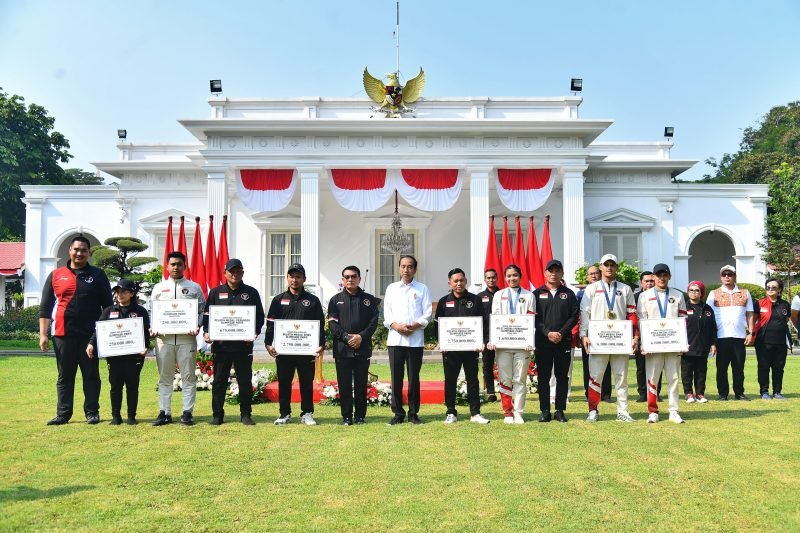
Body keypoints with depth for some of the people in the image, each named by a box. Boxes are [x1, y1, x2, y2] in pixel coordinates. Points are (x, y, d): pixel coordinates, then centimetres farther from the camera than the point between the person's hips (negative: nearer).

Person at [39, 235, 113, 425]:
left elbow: (108, 306, 6)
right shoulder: (56, 275, 7)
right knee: (65, 376, 8)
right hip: (63, 335, 1)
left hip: (90, 335, -1)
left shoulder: (97, 275, 6)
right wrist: (43, 334, 1)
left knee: (91, 375, 5)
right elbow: (45, 308, 8)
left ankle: (92, 412, 12)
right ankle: (63, 414, 16)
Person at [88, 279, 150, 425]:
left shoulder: (140, 311, 4)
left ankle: (131, 416, 14)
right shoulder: (109, 311, 11)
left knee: (132, 386, 5)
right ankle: (116, 416, 17)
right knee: (115, 386, 7)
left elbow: (146, 331, -1)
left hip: (134, 355, -2)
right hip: (114, 355, 2)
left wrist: (145, 347, -16)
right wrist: (91, 343, -9)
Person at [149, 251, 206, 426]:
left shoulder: (194, 288, 8)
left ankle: (187, 412, 8)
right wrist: (153, 329, -4)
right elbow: (152, 311, 12)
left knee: (188, 376, 1)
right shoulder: (159, 288, 13)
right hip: (163, 338, 2)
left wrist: (196, 328, -10)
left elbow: (201, 311, 6)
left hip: (187, 338, -1)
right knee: (165, 377, 6)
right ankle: (164, 412, 12)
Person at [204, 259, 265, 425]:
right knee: (219, 381, 6)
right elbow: (207, 315, 9)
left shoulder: (251, 293, 8)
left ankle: (246, 414, 15)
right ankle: (217, 414, 16)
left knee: (245, 381, 5)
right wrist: (206, 332, -8)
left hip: (244, 344, 0)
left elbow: (260, 316, 7)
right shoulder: (216, 292, 10)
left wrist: (255, 332, -9)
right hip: (220, 344, 1)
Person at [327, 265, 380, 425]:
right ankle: (346, 416, 11)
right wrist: (346, 337, -13)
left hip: (363, 348, 0)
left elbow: (374, 322, 2)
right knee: (344, 385, 3)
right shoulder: (336, 300, 9)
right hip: (342, 348, 0)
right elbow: (332, 323, 0)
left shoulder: (369, 299, 10)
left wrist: (361, 336, -13)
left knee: (361, 384, 5)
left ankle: (360, 416, 13)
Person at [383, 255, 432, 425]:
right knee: (396, 378, 2)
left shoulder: (422, 289, 7)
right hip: (395, 339, 1)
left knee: (414, 378, 4)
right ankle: (398, 413, 11)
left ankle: (413, 413, 13)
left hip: (415, 339, -1)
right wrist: (396, 326, -11)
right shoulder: (391, 288, 12)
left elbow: (428, 313, 1)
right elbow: (386, 313, 7)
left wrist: (414, 326, -13)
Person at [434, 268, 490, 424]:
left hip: (471, 347, 0)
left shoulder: (475, 300, 6)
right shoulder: (444, 301, 7)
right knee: (450, 380, 6)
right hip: (450, 348, 0)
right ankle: (451, 412, 16)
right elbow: (438, 324, 6)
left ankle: (475, 413, 12)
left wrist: (480, 341, -8)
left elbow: (482, 322, 4)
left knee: (472, 380, 5)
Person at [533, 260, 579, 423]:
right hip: (542, 341, -1)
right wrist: (547, 332, -12)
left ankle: (560, 410, 13)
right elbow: (534, 317, 0)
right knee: (543, 377, 2)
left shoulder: (568, 294, 9)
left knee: (562, 377, 5)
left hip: (564, 341, 1)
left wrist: (562, 333, -10)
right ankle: (545, 411, 9)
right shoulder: (537, 294, 7)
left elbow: (574, 316, 2)